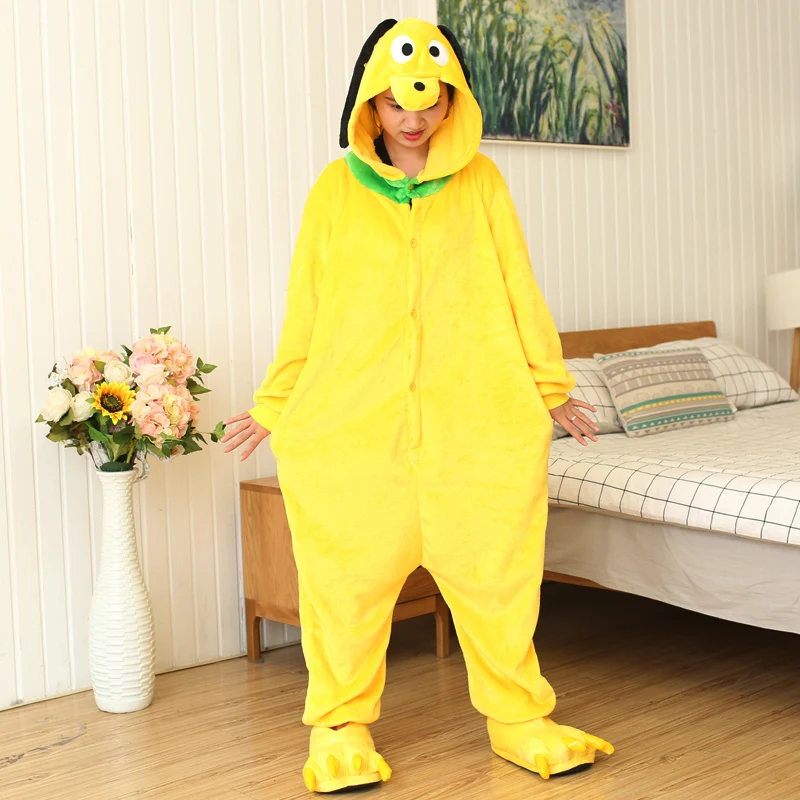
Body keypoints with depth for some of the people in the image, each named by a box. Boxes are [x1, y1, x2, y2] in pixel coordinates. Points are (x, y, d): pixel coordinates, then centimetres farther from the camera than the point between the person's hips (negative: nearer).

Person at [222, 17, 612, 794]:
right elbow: (305, 308, 12)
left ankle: (519, 717, 23)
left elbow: (518, 291, 13)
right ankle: (340, 729, 21)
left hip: (480, 422, 1)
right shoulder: (336, 189, 8)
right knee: (347, 582, 3)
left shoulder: (481, 181, 9)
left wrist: (549, 385, 16)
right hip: (348, 425, 0)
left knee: (496, 576, 5)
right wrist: (275, 403, 17)